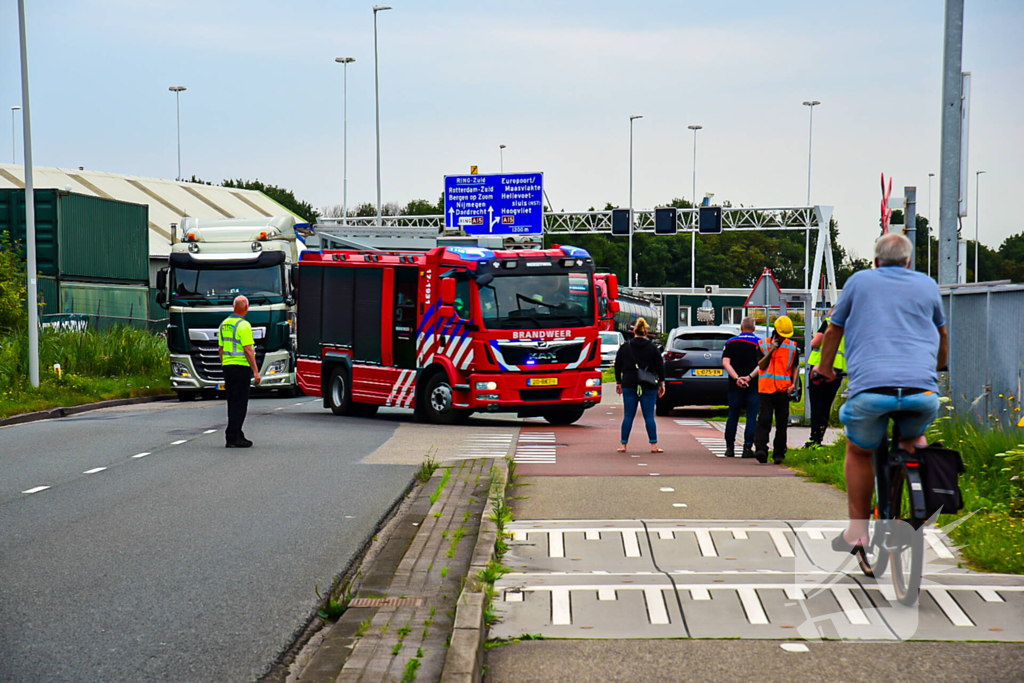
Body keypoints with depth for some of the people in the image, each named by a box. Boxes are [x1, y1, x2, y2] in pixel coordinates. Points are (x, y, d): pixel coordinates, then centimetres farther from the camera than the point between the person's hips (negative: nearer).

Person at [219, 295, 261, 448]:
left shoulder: (224, 324, 11)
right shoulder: (244, 325, -13)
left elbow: (221, 348, 16)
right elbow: (248, 350, -17)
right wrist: (256, 371, -14)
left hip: (227, 366, 8)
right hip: (241, 367, -8)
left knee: (233, 403, 13)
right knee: (239, 404, -5)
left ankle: (237, 436, 17)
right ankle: (232, 438, -7)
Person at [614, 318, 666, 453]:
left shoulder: (624, 347, 5)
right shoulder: (652, 347, -1)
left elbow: (618, 366, 10)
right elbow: (660, 366, 1)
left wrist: (618, 383, 19)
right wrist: (662, 383, 8)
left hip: (629, 385, 1)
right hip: (649, 386, -1)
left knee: (628, 416, 4)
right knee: (649, 416, 1)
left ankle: (623, 445, 4)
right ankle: (654, 445, -2)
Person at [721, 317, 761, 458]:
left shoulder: (731, 342, 5)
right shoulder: (759, 343, -1)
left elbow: (725, 363, -5)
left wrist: (736, 378, -12)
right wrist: (749, 377, -14)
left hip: (735, 386, 2)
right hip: (753, 386, -2)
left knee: (733, 416, 10)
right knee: (751, 417, 1)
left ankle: (730, 447, 12)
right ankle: (747, 448, -5)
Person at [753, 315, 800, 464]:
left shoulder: (792, 347, 11)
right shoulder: (764, 344, 6)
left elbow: (795, 367, 14)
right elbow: (761, 365, -2)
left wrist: (793, 384, 1)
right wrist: (771, 350, -12)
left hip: (783, 389, 2)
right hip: (766, 387, -2)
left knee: (782, 422, 3)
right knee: (764, 419, -14)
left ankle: (779, 453, 7)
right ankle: (761, 449, -21)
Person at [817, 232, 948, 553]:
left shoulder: (859, 281, 18)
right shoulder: (927, 285, 22)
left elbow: (833, 332, 27)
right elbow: (942, 337, 37)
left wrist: (824, 368, 45)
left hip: (870, 387, -1)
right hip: (922, 390, 2)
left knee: (859, 452, 22)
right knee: (914, 437, 32)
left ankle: (857, 531, 19)